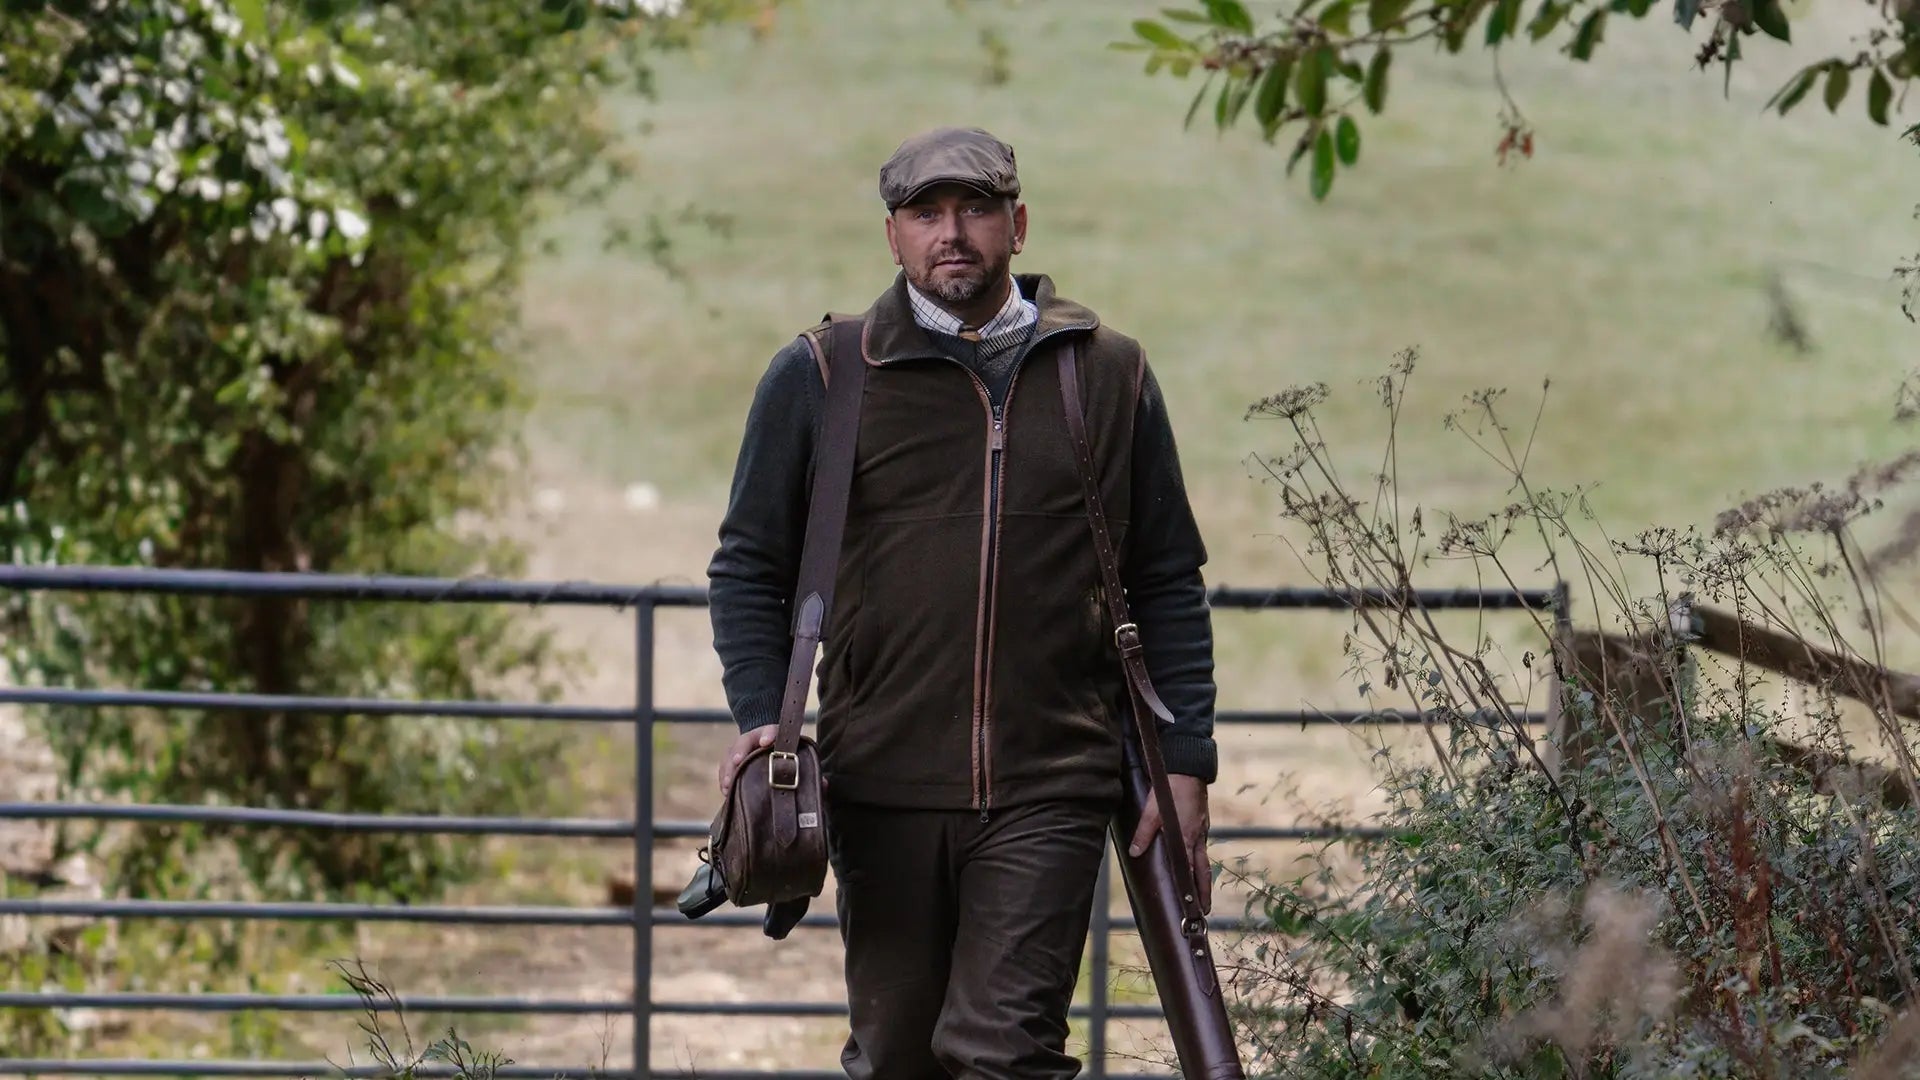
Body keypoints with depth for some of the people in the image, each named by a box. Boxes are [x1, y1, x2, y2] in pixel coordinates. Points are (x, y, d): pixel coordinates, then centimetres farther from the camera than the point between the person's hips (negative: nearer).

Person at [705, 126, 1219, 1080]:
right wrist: (761, 716, -5)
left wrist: (1185, 765, 5)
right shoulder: (819, 377, 6)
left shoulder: (1108, 375, 9)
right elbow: (750, 565, 11)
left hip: (1049, 794, -1)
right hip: (882, 789, 1)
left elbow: (1168, 582, 12)